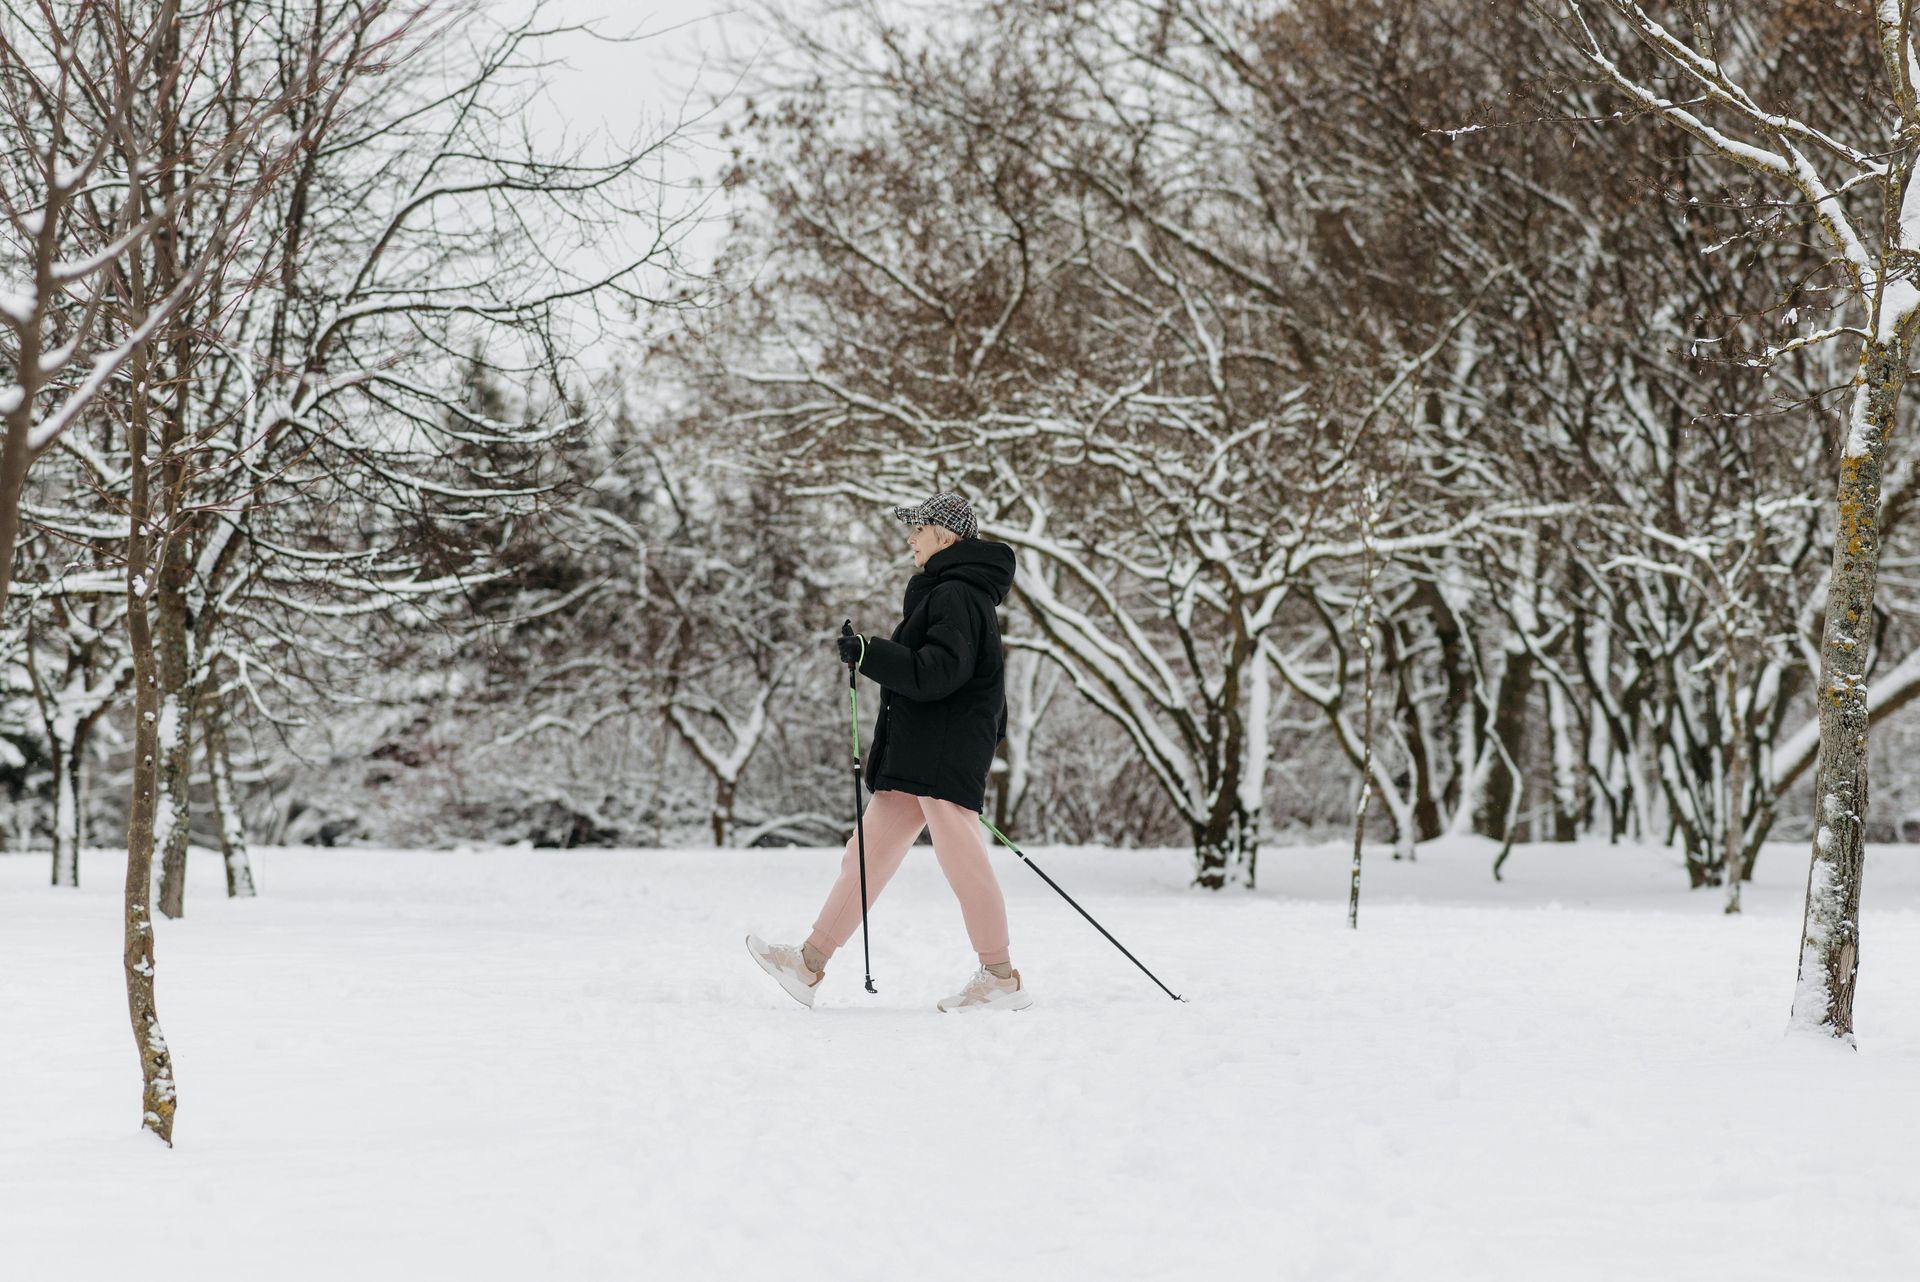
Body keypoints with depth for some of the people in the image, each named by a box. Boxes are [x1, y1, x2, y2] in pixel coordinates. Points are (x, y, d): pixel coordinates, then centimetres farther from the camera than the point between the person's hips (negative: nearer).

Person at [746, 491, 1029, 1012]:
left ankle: (1001, 979, -4)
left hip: (945, 751, -11)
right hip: (915, 756, 11)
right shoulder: (942, 593, 22)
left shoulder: (955, 595, -11)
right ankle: (810, 964, 7)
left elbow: (937, 671, -23)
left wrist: (869, 653, -23)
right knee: (867, 854, 7)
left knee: (961, 859, -9)